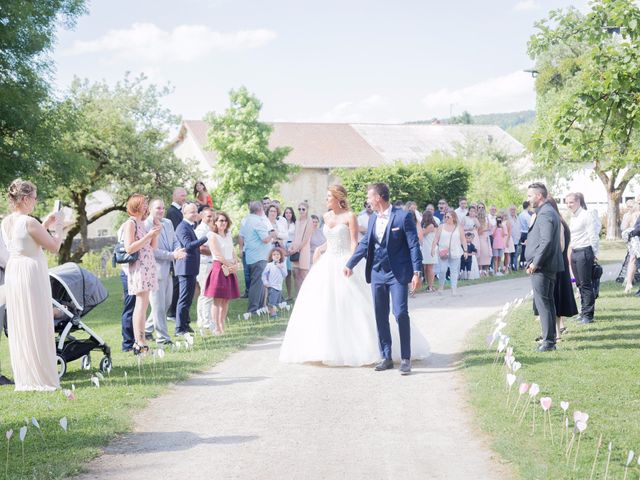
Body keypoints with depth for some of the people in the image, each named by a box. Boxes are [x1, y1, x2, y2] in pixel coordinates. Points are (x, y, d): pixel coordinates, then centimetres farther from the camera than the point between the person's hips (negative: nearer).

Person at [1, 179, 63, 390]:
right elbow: (54, 246, -10)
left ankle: (23, 380, 18)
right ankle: (42, 379, 4)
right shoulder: (29, 222, -17)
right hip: (32, 274, -8)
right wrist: (58, 226, 4)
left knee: (18, 328, 12)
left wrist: (45, 225, 19)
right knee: (37, 328, -1)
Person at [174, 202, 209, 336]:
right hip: (186, 268, -10)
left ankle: (185, 324, 28)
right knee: (184, 299, -7)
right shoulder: (182, 227, -16)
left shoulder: (190, 226, 17)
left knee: (188, 298, 18)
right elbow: (188, 245, -28)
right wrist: (205, 239, -29)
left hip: (191, 268, 10)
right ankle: (180, 329, -4)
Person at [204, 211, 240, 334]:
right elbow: (218, 255, -12)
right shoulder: (212, 236, -6)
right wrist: (230, 265, -8)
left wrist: (235, 265, 1)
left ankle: (222, 326, 11)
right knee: (217, 299, -8)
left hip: (230, 269, 7)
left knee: (226, 300, 7)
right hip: (219, 268, -7)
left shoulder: (228, 235, 18)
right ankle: (217, 328, -8)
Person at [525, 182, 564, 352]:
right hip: (549, 266, 11)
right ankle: (550, 338, 20)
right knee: (548, 302, 14)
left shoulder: (545, 214, -16)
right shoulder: (549, 212, 16)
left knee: (542, 303, -7)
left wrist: (535, 263, -19)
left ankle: (548, 341, -6)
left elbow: (546, 241, -24)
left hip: (541, 268, -11)